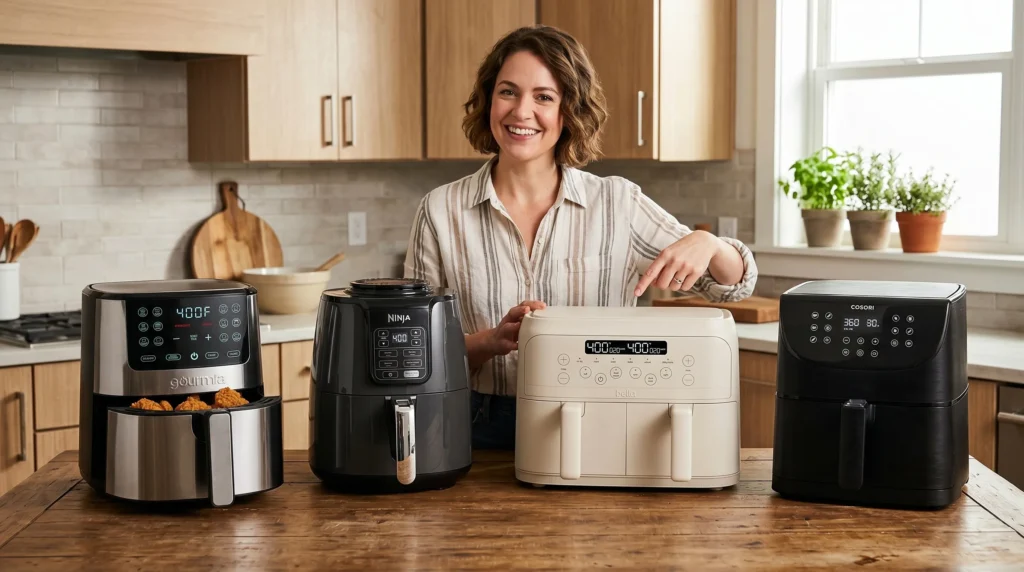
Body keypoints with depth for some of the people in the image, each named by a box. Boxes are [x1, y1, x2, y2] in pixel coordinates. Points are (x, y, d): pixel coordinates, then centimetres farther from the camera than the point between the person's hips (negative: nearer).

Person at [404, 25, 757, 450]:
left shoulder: (618, 204, 3)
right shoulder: (440, 212, 2)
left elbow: (736, 285, 9)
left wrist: (706, 243, -14)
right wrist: (491, 342, -17)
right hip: (486, 436, -1)